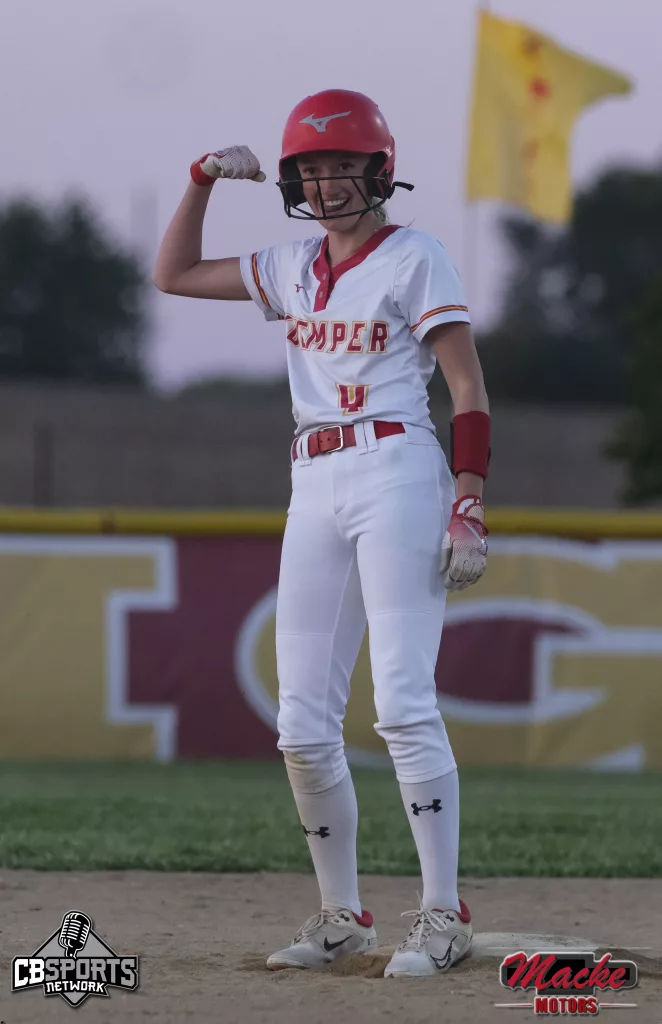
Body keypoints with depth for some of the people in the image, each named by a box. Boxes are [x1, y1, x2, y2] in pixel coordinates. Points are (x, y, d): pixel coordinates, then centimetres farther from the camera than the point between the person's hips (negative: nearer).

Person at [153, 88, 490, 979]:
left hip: (399, 474, -7)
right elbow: (173, 275, 24)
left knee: (404, 705, -15)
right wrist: (203, 182, 11)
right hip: (316, 489, 7)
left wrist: (470, 507, -17)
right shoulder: (296, 269, 16)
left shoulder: (414, 257, -3)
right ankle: (342, 915, 13)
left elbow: (468, 389, -7)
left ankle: (444, 916, -13)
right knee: (303, 728, 3)